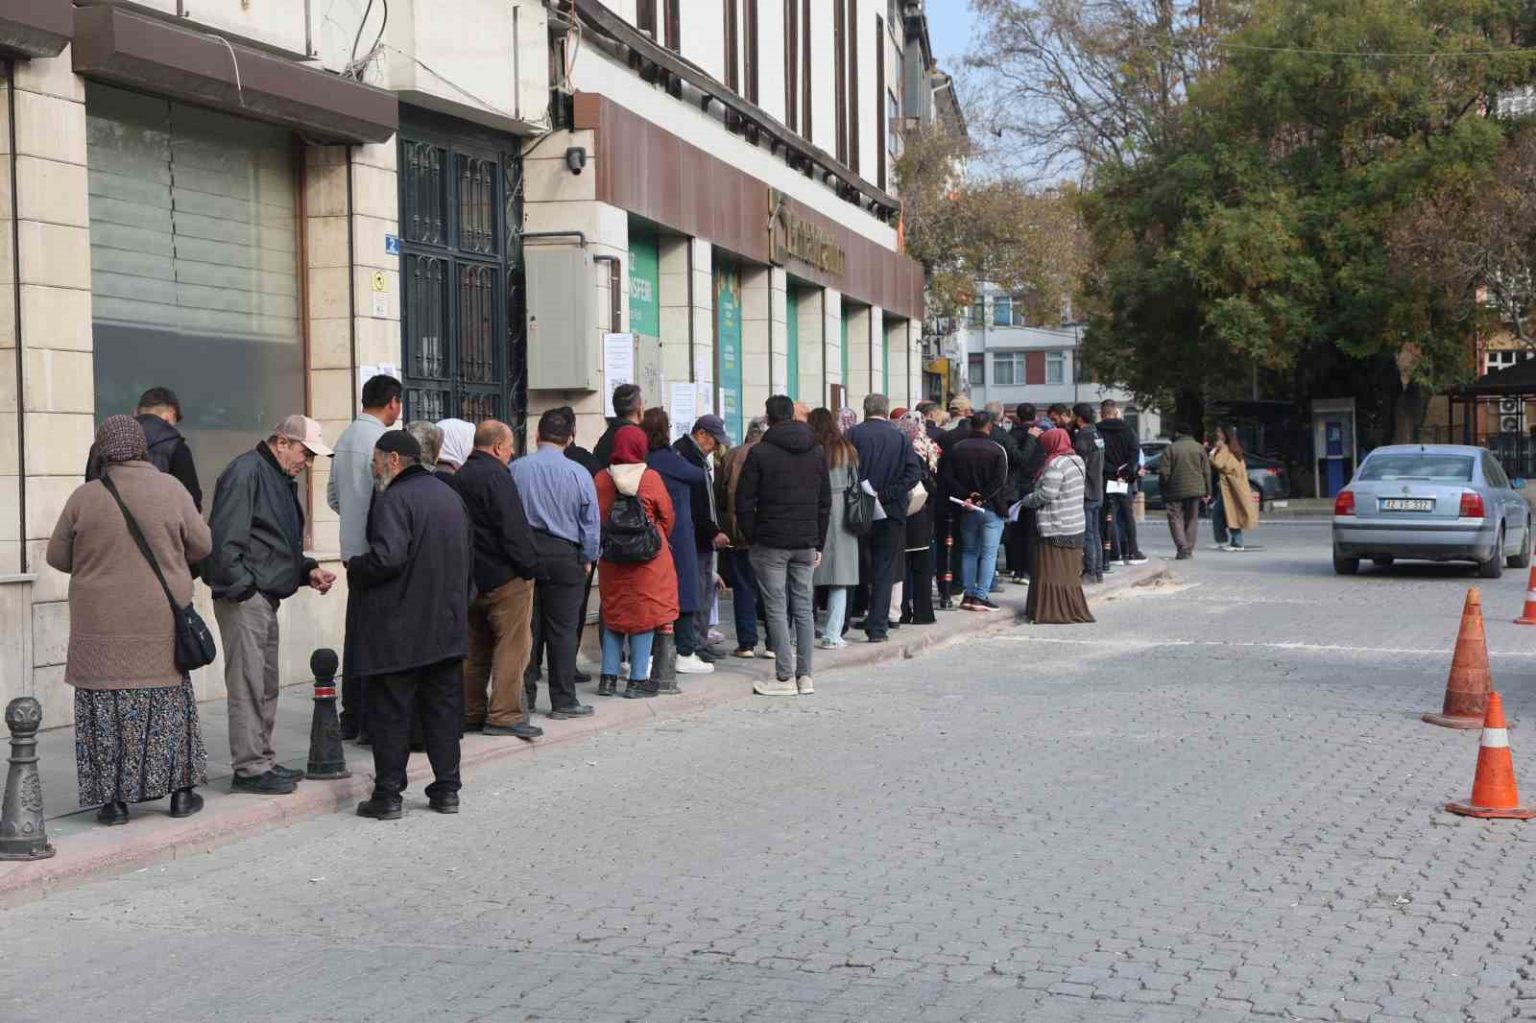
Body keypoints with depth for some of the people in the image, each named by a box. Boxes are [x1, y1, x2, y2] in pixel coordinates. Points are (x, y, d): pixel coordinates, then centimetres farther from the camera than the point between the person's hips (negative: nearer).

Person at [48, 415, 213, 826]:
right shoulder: (170, 489, -6)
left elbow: (57, 556, 2)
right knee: (170, 703, 13)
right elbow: (201, 546, 0)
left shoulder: (85, 497, -7)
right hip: (160, 622, 1)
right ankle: (181, 791, 18)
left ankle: (115, 798, 9)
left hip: (102, 626, -1)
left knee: (109, 709, 7)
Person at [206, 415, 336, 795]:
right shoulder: (246, 472, -12)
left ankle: (263, 761, 22)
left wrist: (308, 570, 12)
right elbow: (225, 537, -20)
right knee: (248, 685, -7)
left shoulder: (280, 480, 19)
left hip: (265, 597, 10)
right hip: (244, 598, -10)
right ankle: (250, 768, -3)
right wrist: (239, 588, -22)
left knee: (266, 686, 14)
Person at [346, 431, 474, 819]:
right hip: (447, 625, 7)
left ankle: (388, 795, 5)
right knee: (444, 708, 12)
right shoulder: (451, 496, 13)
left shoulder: (395, 499, -15)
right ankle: (447, 790, 16)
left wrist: (354, 569, -7)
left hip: (398, 630, -7)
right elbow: (469, 558, 18)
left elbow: (387, 557, -26)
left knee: (390, 712, 1)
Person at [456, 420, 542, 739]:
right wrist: (529, 567, -13)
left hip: (471, 577, 9)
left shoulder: (459, 477, 12)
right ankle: (505, 715, -3)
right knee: (512, 644, -3)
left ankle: (471, 713, 19)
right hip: (505, 578, -9)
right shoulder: (495, 475, -15)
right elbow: (513, 528, -19)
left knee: (475, 647, 14)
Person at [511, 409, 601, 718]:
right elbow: (591, 522, 0)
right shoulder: (578, 473, -6)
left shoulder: (516, 469, -2)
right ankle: (563, 701, 7)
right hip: (564, 556, -2)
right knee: (562, 631, 3)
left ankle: (522, 695, 16)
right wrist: (588, 559, 12)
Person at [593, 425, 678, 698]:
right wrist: (660, 540, 17)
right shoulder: (650, 478, -11)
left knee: (613, 614, 14)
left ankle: (608, 677, 16)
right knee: (644, 615, 5)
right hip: (648, 558, -3)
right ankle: (638, 680, 6)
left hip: (611, 559, 3)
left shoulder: (601, 479, -4)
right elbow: (667, 517, -2)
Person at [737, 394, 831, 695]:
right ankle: (805, 676, 10)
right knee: (803, 608, 9)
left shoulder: (760, 453, -6)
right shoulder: (815, 453, 10)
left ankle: (785, 677, -3)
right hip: (806, 544, 5)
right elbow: (825, 502, 13)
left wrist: (752, 538, 2)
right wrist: (819, 544, 15)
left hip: (771, 543, -5)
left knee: (776, 609, -1)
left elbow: (745, 502, -7)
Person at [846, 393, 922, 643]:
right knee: (883, 571, 5)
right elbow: (914, 471, -10)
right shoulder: (899, 437, 0)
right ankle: (878, 627, 2)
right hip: (890, 513, 0)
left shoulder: (853, 435, -3)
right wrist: (886, 495, -11)